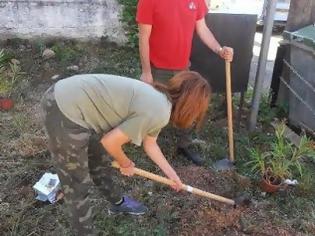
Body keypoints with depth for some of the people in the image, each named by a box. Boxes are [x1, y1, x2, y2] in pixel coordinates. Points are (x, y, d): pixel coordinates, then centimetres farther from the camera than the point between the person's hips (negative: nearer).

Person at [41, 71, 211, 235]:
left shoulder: (157, 99, 10)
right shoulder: (158, 112, -19)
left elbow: (150, 144, 24)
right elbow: (110, 141, -14)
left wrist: (171, 174, 32)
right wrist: (126, 164, 6)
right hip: (65, 113, -10)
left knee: (99, 163, 28)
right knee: (77, 183, 7)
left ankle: (118, 203, 50)